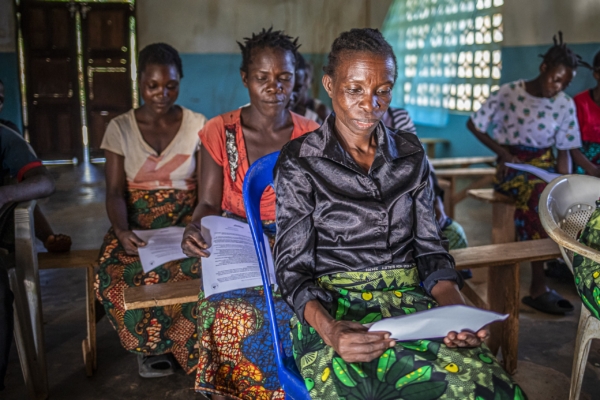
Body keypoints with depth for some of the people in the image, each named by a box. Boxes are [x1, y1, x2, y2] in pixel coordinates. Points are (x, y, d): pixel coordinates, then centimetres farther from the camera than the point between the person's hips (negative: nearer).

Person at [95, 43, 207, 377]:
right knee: (116, 278, -31)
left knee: (199, 270, -33)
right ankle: (155, 346, 0)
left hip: (186, 221, 0)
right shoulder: (120, 128, 4)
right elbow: (115, 191, -1)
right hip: (137, 224, 1)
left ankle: (158, 345, -3)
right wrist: (122, 231, -23)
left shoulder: (198, 125, 3)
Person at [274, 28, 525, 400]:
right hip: (331, 308, -3)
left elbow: (430, 247, 12)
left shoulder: (410, 153, 12)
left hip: (410, 299, 3)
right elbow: (294, 268, -3)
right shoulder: (300, 162, 0)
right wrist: (330, 331, -23)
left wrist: (458, 311, -7)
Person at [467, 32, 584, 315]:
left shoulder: (565, 105, 4)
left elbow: (564, 151, 6)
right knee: (539, 195, -34)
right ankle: (538, 287, -28)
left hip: (545, 165, 4)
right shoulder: (509, 93, -6)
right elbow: (474, 124, 0)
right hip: (512, 166, -4)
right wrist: (503, 152, -10)